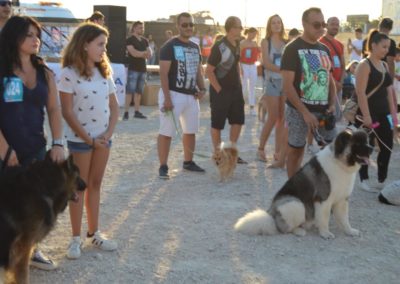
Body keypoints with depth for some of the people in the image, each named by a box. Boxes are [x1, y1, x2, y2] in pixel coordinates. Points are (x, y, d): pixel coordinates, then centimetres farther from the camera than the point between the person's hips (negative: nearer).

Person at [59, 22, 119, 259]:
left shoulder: (105, 72, 5)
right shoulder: (69, 73, -13)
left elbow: (114, 107, 7)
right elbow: (67, 112, -15)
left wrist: (109, 133, -7)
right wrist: (89, 139, -13)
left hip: (103, 138, 5)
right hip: (80, 139, -5)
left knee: (95, 185, 13)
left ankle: (94, 233, 24)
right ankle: (76, 238, 13)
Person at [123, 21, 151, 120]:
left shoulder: (145, 41, 16)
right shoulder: (130, 40, -4)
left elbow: (149, 55, 7)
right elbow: (134, 53, -17)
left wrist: (139, 54, -11)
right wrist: (144, 53, -6)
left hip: (142, 69, 6)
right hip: (133, 69, -6)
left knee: (139, 91, 8)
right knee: (130, 91, -9)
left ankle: (137, 112, 12)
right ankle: (126, 112, -9)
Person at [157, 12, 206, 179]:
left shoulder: (195, 47, 13)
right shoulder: (169, 46, -10)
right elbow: (163, 73, -15)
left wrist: (202, 89, 2)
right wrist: (167, 97, -21)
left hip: (191, 95, 8)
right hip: (173, 94, -7)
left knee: (190, 131, 15)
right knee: (166, 132, -6)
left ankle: (188, 162, 29)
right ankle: (163, 166, 0)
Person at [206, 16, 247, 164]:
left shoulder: (237, 44, 5)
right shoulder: (219, 47, -18)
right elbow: (209, 71, -17)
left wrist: (238, 83, 13)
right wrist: (219, 90, -16)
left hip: (235, 89, 8)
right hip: (220, 91, -8)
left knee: (238, 121, 10)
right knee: (217, 124, 4)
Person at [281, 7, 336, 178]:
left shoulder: (324, 49, 10)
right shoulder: (293, 49, -9)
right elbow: (287, 85, -15)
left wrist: (332, 104, 1)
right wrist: (305, 112, -18)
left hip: (323, 110, 6)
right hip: (299, 110, -6)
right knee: (296, 150, 5)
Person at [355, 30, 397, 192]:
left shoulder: (385, 65, 12)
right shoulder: (364, 65, -12)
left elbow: (388, 91, 16)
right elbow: (360, 92, -18)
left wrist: (393, 113, 12)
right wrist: (366, 116, -22)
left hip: (383, 113, 8)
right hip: (368, 113, -8)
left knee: (387, 146, 7)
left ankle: (382, 180, 19)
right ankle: (364, 179, 17)